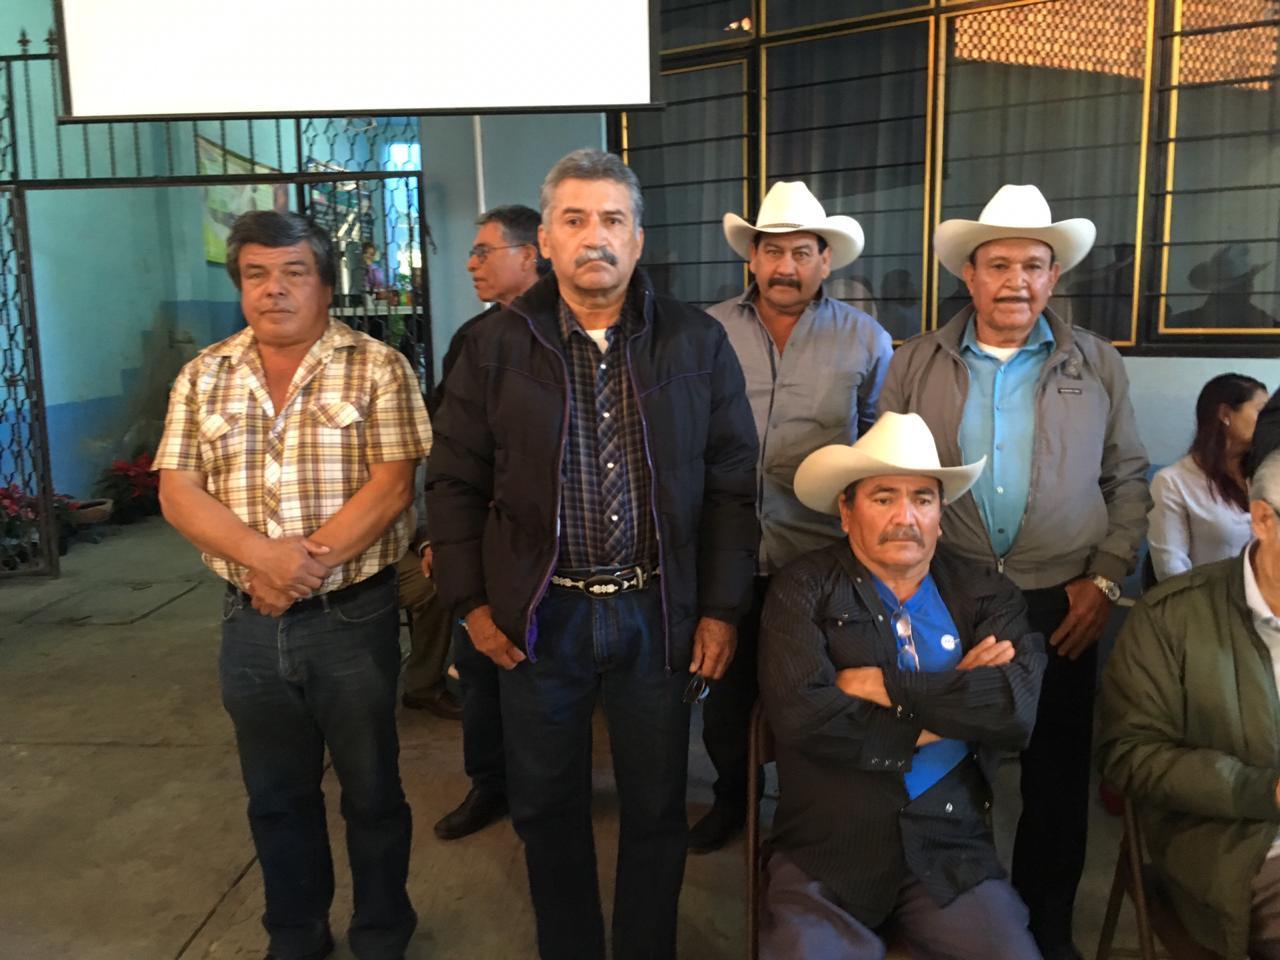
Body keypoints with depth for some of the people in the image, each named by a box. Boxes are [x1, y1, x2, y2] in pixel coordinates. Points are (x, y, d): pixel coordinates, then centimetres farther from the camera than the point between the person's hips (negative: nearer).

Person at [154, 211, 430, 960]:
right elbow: (178, 492, -1)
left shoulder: (377, 368, -5)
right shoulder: (204, 379, 6)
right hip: (251, 621, 4)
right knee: (277, 795, 17)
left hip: (354, 615, -3)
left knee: (372, 790, 10)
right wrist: (263, 554, -17)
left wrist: (310, 561, -18)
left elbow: (392, 484, -12)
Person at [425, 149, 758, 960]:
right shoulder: (495, 347, 0)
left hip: (658, 613, 0)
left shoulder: (697, 342, 0)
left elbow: (732, 483, 2)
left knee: (657, 808, 14)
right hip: (539, 616, 1)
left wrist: (722, 607, -2)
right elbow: (456, 482, 3)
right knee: (548, 807, 15)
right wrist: (472, 600, -2)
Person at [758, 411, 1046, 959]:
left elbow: (1018, 707, -12)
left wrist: (882, 685, -12)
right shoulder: (802, 589, -2)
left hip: (952, 852, 2)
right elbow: (800, 713, -18)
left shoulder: (984, 592, 5)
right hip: (826, 854, -2)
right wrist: (954, 702, -9)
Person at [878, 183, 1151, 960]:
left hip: (1060, 603, 1)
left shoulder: (1098, 365, 4)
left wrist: (1107, 579, -2)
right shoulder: (915, 365, 2)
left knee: (1057, 775, 12)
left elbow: (1129, 480, 7)